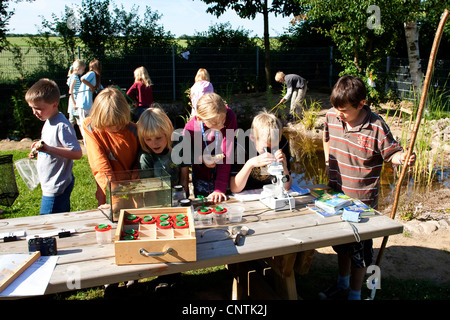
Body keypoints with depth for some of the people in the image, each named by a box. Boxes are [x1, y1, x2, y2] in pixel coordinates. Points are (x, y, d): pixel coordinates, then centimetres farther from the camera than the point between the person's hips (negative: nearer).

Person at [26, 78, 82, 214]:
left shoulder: (62, 126, -22)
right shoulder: (49, 121, 9)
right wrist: (40, 149, 8)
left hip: (55, 189, -10)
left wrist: (48, 148, -34)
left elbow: (77, 153, -29)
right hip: (50, 186, 10)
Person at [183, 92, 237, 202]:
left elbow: (227, 155, -25)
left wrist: (220, 188, -28)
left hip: (225, 176, 0)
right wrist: (201, 159, -25)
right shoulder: (190, 128, -20)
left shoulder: (230, 117, -23)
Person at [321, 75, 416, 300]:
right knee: (341, 244, 23)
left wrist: (402, 158, -32)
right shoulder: (332, 116, -5)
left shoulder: (376, 127, -21)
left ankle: (355, 294, 30)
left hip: (361, 201, -5)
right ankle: (342, 285, 45)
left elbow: (392, 152, -11)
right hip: (337, 195, 5)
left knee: (359, 251, 10)